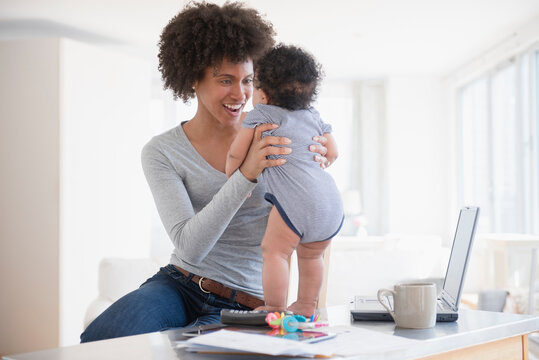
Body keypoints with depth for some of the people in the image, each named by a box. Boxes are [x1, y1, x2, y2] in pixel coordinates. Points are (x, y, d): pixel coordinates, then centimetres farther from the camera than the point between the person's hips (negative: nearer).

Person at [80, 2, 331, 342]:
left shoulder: (269, 132, -1)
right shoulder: (162, 152, -4)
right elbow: (190, 246, -18)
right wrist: (245, 175, -30)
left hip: (241, 304, 0)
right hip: (179, 285, 0)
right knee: (95, 344, -26)